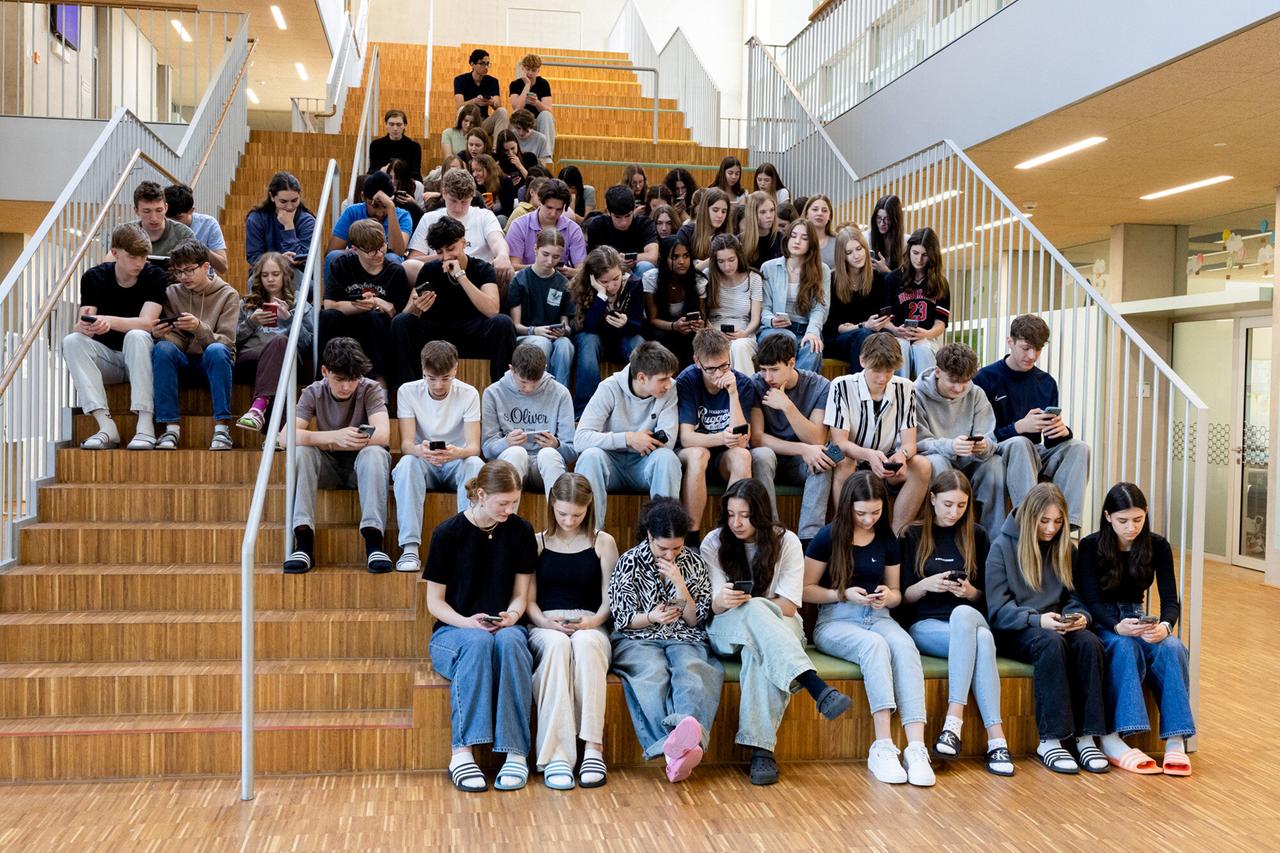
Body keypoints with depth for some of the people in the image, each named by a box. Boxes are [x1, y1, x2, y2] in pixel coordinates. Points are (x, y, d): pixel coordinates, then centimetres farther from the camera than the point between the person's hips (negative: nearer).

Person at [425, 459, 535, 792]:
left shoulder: (520, 531, 3)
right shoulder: (447, 533, -4)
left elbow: (520, 594, 8)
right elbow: (435, 601, 0)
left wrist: (511, 615, -15)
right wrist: (466, 622, -19)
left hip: (505, 627, 2)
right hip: (453, 630, -1)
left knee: (509, 642, -36)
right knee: (477, 642, -38)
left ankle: (516, 753, -35)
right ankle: (461, 753, -39)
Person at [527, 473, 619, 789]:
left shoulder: (603, 542, 13)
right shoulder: (537, 543, 14)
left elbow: (609, 599, 8)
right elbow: (529, 599, 8)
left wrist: (592, 622, -12)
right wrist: (546, 622, -12)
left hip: (589, 626, 0)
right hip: (546, 627, 0)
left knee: (586, 643, -38)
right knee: (556, 645, -37)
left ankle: (593, 748, -41)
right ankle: (556, 754, -42)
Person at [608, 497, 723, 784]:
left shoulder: (694, 563, 10)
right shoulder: (629, 562, 5)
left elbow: (695, 620, 9)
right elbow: (622, 619, 5)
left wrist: (679, 584, -7)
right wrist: (651, 617, -16)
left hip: (684, 639, 1)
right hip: (638, 640, -1)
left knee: (690, 671, -36)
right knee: (653, 673, -37)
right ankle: (678, 746, -58)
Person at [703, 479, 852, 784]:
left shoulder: (786, 542, -1)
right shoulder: (714, 543, 0)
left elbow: (789, 606, -7)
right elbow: (713, 606, -8)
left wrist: (747, 604, -19)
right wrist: (722, 601, -32)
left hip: (779, 627, 1)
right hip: (726, 632, 0)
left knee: (759, 652, -39)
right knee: (754, 610, -38)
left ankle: (761, 747, -47)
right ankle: (817, 688, -52)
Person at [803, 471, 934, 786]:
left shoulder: (887, 541, 12)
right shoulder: (828, 537, 1)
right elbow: (806, 589, 1)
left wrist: (888, 595, -3)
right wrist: (844, 594, -13)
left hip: (878, 616, 3)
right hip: (835, 620, -3)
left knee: (905, 647, -33)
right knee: (874, 644, -38)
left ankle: (917, 748, -43)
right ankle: (883, 746, -41)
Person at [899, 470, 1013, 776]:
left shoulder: (977, 537, 13)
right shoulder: (913, 536, 7)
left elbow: (985, 596, 14)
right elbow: (903, 596, 5)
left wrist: (970, 592, -9)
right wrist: (927, 584, -16)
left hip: (969, 617, 2)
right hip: (925, 625, -1)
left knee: (963, 613, -39)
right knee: (981, 640, -35)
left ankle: (954, 721, -43)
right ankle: (995, 737, -38)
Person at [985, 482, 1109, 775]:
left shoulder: (1065, 549, 13)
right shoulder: (1003, 547, -2)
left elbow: (1075, 598, 12)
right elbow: (998, 610, -8)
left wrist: (1079, 615, -13)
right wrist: (1038, 620, -24)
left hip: (1056, 627, 4)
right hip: (1013, 632, -4)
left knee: (1090, 642, -29)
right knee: (1051, 642, -36)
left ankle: (1086, 737, -28)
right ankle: (1049, 740, -35)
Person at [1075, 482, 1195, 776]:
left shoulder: (1157, 546, 0)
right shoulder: (1090, 546, -9)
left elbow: (1171, 599, -5)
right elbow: (1091, 601, -13)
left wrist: (1164, 626, -29)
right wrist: (1118, 626, -35)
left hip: (1137, 618, 3)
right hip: (1101, 622, -3)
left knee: (1173, 648, -29)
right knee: (1125, 647, -36)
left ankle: (1175, 740, -33)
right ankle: (1112, 740, -44)